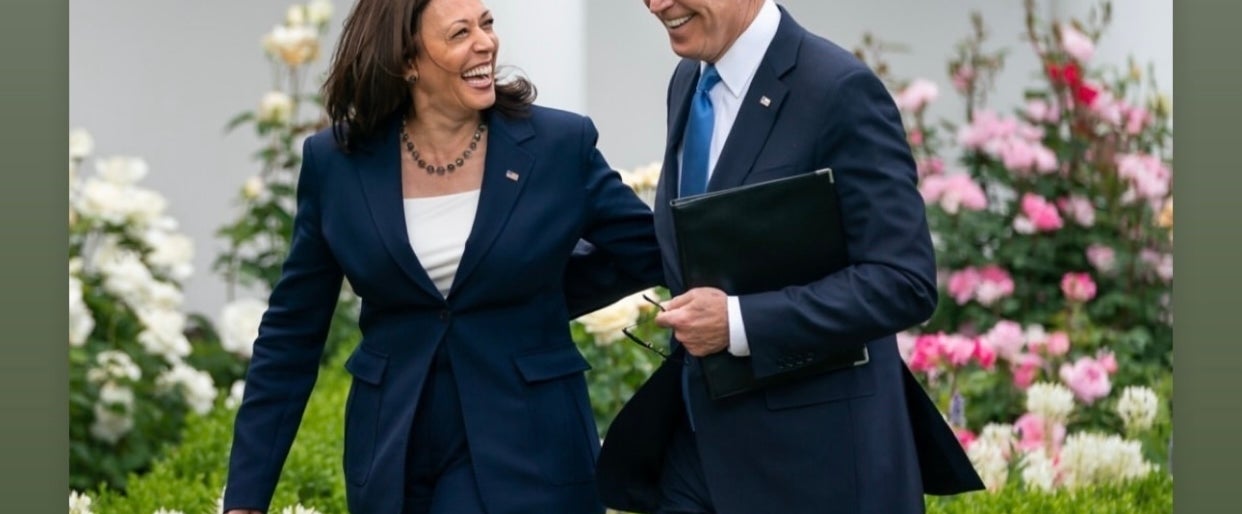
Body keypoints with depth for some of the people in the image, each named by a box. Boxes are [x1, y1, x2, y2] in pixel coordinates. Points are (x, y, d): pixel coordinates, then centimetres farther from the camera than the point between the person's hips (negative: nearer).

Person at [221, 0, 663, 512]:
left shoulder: (560, 146, -5)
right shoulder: (336, 164, -1)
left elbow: (654, 249, 8)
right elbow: (290, 335, 3)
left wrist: (540, 306, 5)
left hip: (525, 454, -2)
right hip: (391, 457, 2)